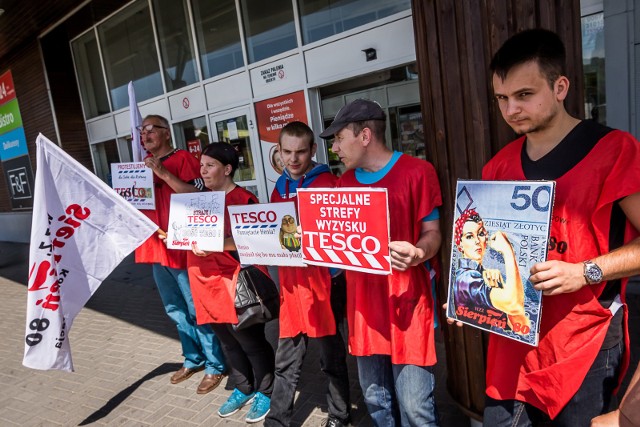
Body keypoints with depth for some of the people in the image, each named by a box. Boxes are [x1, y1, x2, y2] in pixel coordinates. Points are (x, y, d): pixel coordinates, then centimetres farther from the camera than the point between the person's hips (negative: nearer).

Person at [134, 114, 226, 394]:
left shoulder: (183, 158, -8)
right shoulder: (144, 164, 15)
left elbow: (197, 195, -20)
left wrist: (164, 174, -24)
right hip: (156, 247, 8)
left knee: (198, 310, 1)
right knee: (176, 311, 17)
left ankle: (215, 365, 16)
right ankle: (193, 359, 33)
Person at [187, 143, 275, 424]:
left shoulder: (243, 200, -12)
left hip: (235, 284, -8)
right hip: (209, 282, 8)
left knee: (250, 340, 5)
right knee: (227, 341, 18)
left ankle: (266, 392, 25)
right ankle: (243, 388, 37)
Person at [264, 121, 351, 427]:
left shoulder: (328, 184, -6)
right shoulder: (280, 188, 11)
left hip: (324, 279, -5)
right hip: (291, 280, 5)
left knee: (331, 355, 12)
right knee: (286, 359, 13)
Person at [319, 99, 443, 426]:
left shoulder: (417, 172, -8)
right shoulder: (345, 182, 8)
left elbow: (432, 233, -6)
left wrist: (416, 253, -26)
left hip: (406, 303, -5)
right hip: (363, 304, 6)